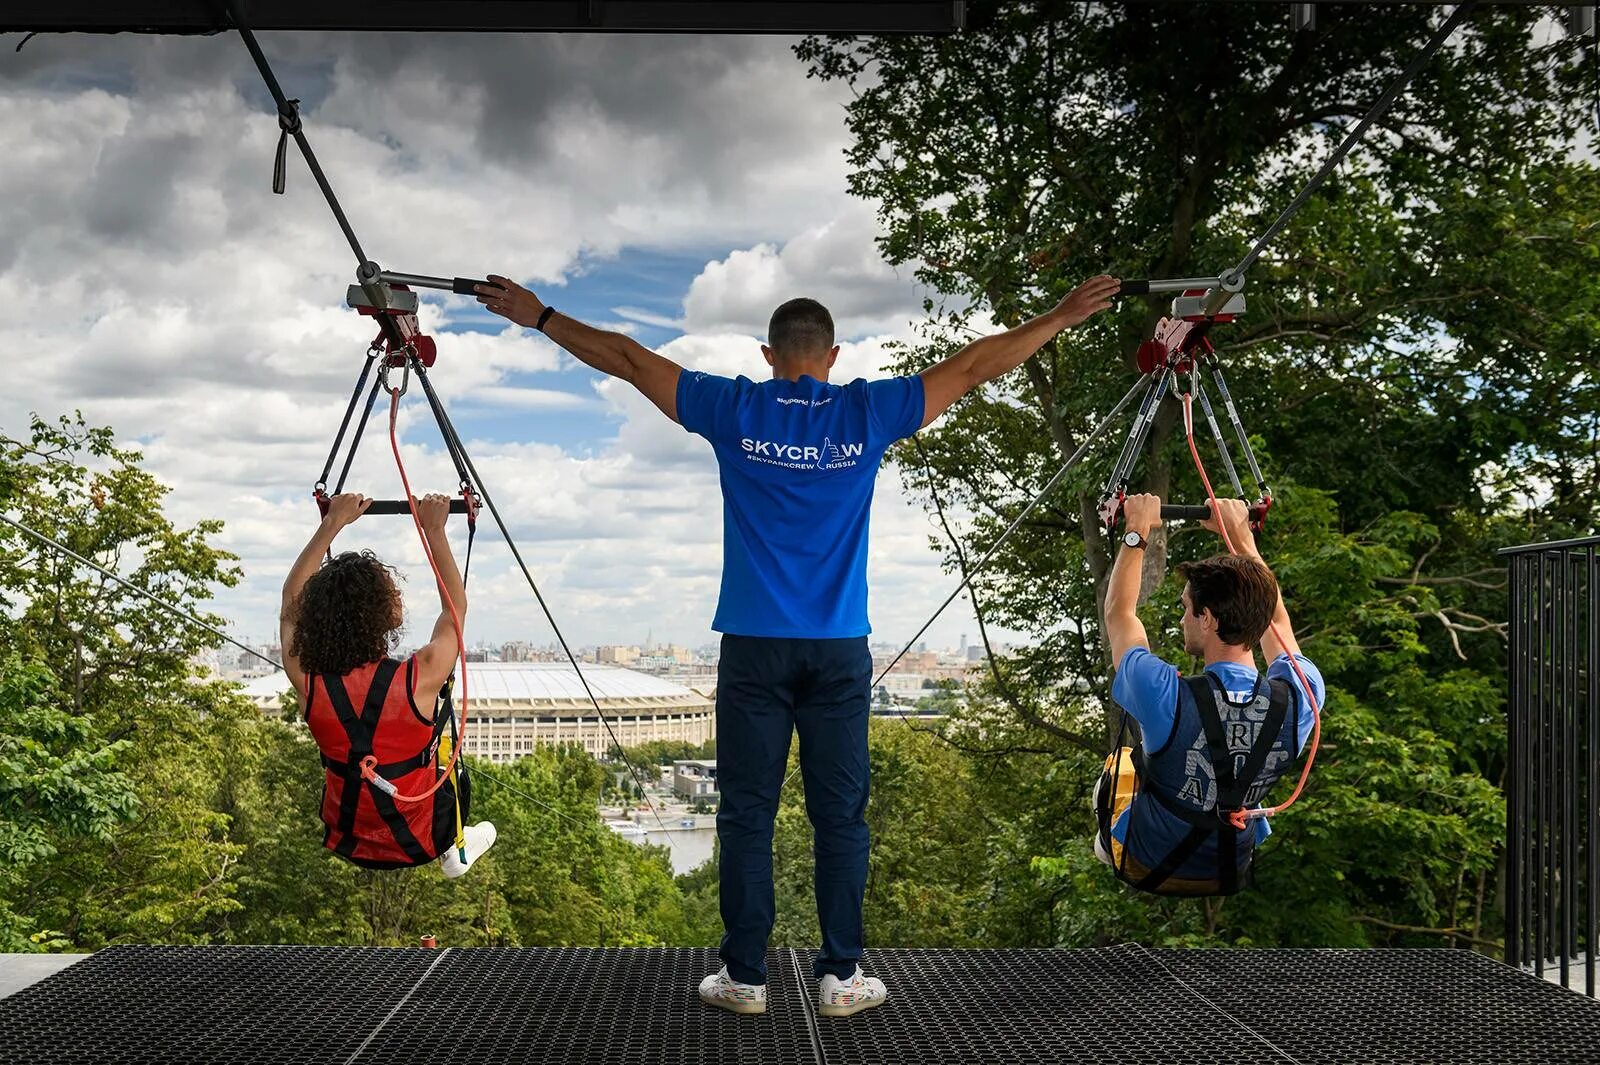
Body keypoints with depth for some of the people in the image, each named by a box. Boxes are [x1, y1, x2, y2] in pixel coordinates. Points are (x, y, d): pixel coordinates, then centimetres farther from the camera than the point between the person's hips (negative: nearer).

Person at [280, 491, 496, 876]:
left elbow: (293, 598, 0)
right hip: (418, 842, -2)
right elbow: (456, 607, -7)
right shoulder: (419, 679, -29)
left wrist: (333, 523, 3)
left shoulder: (307, 682, -20)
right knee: (449, 765, 28)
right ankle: (455, 849, 43)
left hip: (346, 842, 3)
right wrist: (434, 530, -1)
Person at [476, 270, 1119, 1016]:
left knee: (746, 816, 6)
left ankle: (745, 977, 11)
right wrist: (1063, 316, 16)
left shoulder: (735, 409, 2)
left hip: (754, 647, 0)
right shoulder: (866, 414, 2)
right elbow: (975, 366, 7)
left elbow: (626, 359, 8)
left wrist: (536, 316, 19)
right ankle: (841, 977, 12)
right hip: (839, 651, 0)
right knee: (840, 815, 7)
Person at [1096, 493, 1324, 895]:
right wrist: (1240, 535, 7)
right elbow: (1275, 617, 1)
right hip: (1230, 873, 3)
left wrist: (1136, 534, 0)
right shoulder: (1299, 699, -23)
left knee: (1120, 763, 29)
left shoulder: (1167, 697, -32)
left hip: (1146, 868, -3)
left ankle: (1107, 846, 49)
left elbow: (1118, 613, -11)